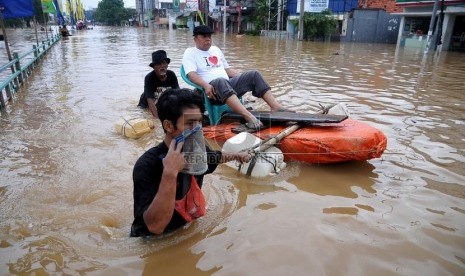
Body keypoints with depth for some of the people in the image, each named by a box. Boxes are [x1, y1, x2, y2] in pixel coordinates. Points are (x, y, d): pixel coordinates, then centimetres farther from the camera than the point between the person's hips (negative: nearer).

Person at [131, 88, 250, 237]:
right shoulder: (147, 165, -25)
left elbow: (217, 157, 15)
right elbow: (155, 226, -32)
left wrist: (237, 155, 28)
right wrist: (170, 174, -38)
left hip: (188, 229, 6)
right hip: (153, 241, -5)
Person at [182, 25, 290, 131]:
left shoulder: (215, 49, 26)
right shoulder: (190, 52, 6)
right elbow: (191, 74, -11)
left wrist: (243, 78, 14)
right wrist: (206, 85, -29)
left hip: (228, 85, 7)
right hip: (212, 89, -7)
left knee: (254, 74, -9)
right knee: (221, 81, -40)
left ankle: (276, 107, -19)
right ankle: (248, 116, -58)